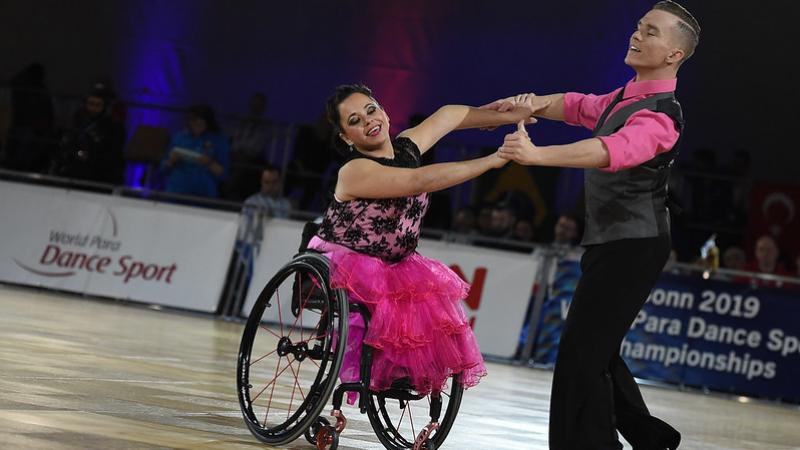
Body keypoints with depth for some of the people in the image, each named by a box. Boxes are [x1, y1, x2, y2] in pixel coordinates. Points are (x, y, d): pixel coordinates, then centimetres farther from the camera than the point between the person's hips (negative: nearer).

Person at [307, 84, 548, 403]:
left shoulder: (405, 147, -2)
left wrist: (510, 116, 9)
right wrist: (492, 161, -35)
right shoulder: (355, 172, -24)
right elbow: (421, 181, -35)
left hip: (391, 267, 8)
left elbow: (447, 116, 14)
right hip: (342, 268, -8)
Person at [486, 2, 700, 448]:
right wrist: (523, 104, 14)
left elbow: (614, 150, -38)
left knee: (582, 354, -14)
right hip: (610, 244, 10)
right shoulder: (624, 99, 13)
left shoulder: (660, 115, -19)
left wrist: (537, 155, -50)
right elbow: (576, 106, 31)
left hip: (632, 248, -10)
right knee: (598, 352, 16)